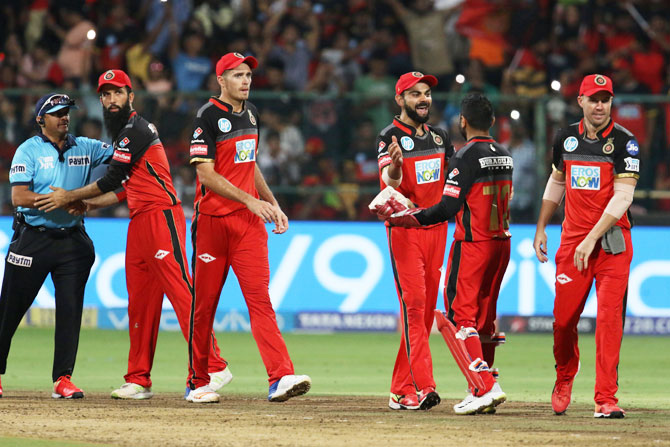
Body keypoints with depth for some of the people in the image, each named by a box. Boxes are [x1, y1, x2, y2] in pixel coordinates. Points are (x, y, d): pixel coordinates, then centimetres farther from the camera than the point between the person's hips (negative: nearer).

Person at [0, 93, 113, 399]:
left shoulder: (84, 148, 10)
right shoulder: (29, 150, -2)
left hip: (72, 240, 3)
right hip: (32, 239, -3)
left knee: (70, 309, -3)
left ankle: (63, 378, 1)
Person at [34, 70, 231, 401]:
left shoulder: (135, 130, -9)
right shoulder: (125, 133, 23)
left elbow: (112, 180, -9)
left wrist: (69, 197, 1)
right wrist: (87, 204, 18)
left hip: (161, 216, -10)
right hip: (139, 222, 10)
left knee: (180, 290, -16)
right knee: (139, 299, 10)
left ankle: (213, 367, -20)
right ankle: (139, 380, 14)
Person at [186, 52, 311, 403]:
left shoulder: (250, 112, 14)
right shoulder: (208, 117, -9)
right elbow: (207, 175, -15)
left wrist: (272, 204, 18)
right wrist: (250, 200, -20)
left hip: (249, 221, 5)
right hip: (213, 220, -5)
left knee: (259, 296, -8)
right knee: (204, 304, 4)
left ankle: (280, 378, -20)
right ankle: (198, 383, 17)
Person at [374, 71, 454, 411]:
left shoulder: (440, 137, 13)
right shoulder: (390, 137, -7)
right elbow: (389, 181, -24)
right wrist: (394, 165, -46)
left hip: (437, 227, 6)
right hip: (405, 229, -6)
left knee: (427, 307, 5)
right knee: (413, 305, -14)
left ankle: (402, 389, 10)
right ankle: (422, 386, -20)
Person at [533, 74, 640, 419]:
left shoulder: (624, 142, -7)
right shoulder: (566, 138, 7)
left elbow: (623, 196, -15)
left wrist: (592, 239, -21)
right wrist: (541, 229, 19)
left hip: (611, 240, -4)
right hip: (572, 238, 4)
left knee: (609, 318, -10)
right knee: (563, 318, 5)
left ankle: (605, 399, -9)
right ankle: (564, 378, 33)